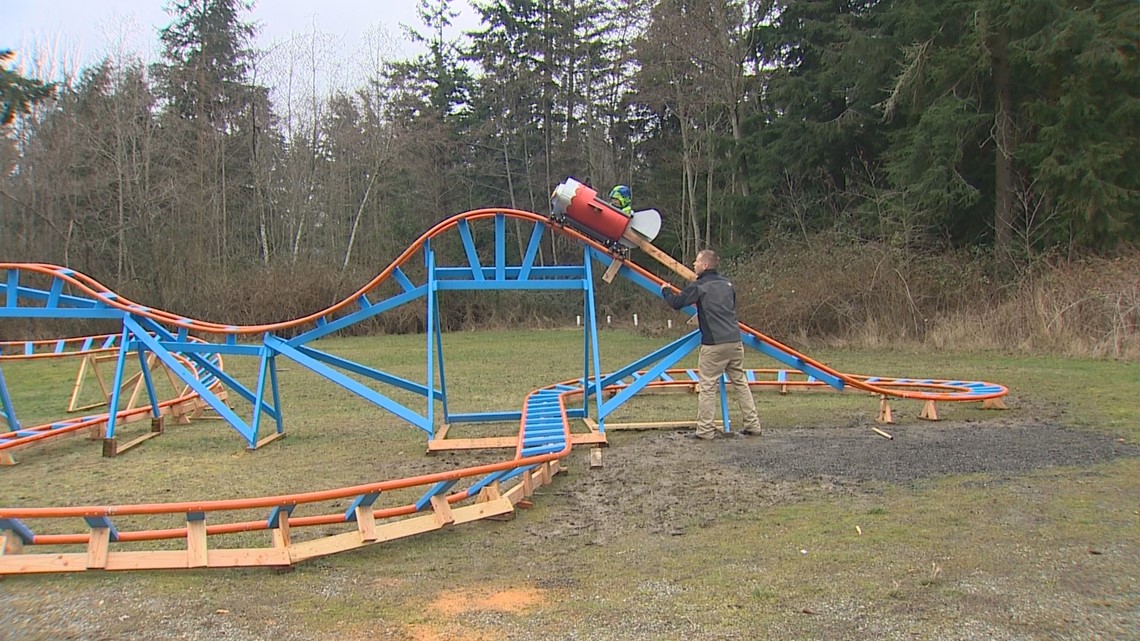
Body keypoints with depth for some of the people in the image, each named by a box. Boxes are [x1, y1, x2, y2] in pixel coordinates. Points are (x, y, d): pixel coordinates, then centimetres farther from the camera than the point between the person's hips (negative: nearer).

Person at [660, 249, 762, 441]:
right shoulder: (727, 283, 16)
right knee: (740, 382, 14)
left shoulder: (698, 286, -6)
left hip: (714, 345, -7)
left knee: (708, 387, -1)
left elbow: (676, 303, -3)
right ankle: (753, 425, 16)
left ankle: (705, 430, 2)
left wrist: (666, 290, 17)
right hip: (735, 341, 7)